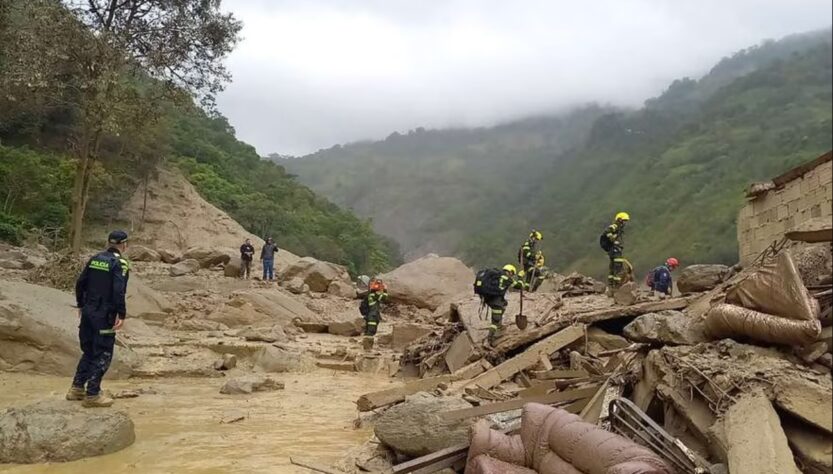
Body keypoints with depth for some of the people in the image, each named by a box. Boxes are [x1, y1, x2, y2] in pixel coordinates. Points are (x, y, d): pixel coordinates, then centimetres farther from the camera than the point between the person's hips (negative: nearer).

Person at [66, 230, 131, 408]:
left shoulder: (95, 259, 9)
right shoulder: (120, 263, -12)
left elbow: (80, 283, 11)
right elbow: (119, 291, -21)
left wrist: (81, 305, 22)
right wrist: (122, 315, -16)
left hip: (88, 312, 7)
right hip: (105, 315, -7)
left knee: (88, 350, 20)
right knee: (103, 354, 2)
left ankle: (77, 388, 25)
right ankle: (92, 394, 5)